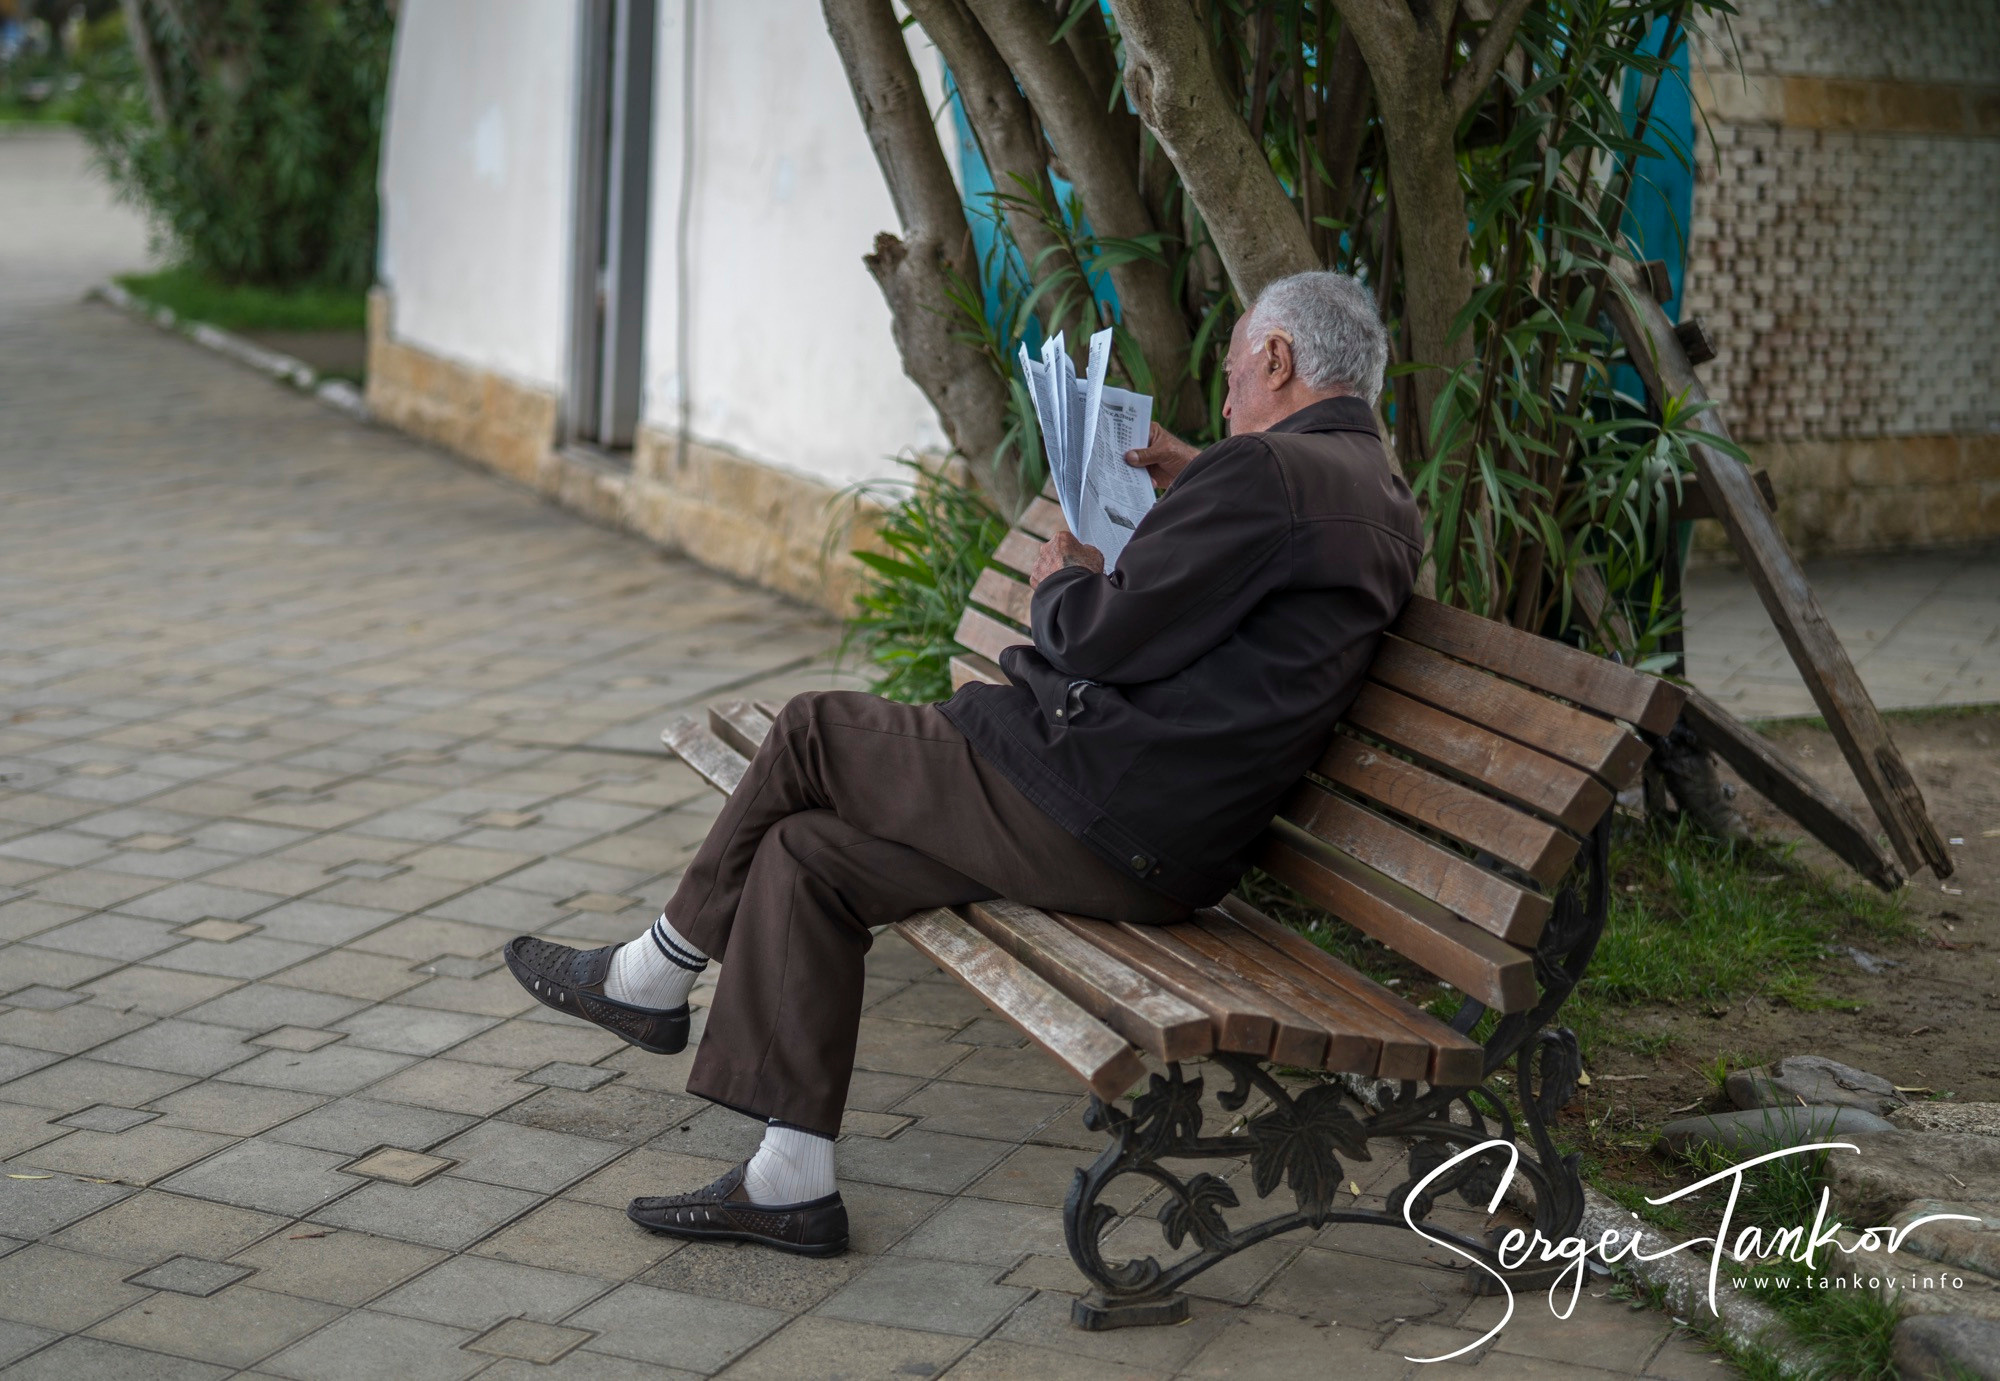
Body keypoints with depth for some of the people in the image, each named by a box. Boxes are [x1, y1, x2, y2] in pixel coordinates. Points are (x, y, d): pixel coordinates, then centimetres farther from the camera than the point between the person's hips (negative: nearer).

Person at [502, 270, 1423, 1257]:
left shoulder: (1269, 469, -15)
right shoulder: (1381, 497, 15)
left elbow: (1112, 638, -17)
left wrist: (1063, 580, 4)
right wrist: (1196, 484, 27)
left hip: (1087, 807, -10)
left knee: (812, 736, 6)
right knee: (802, 852, 11)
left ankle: (653, 979, 24)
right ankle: (789, 1183, 12)